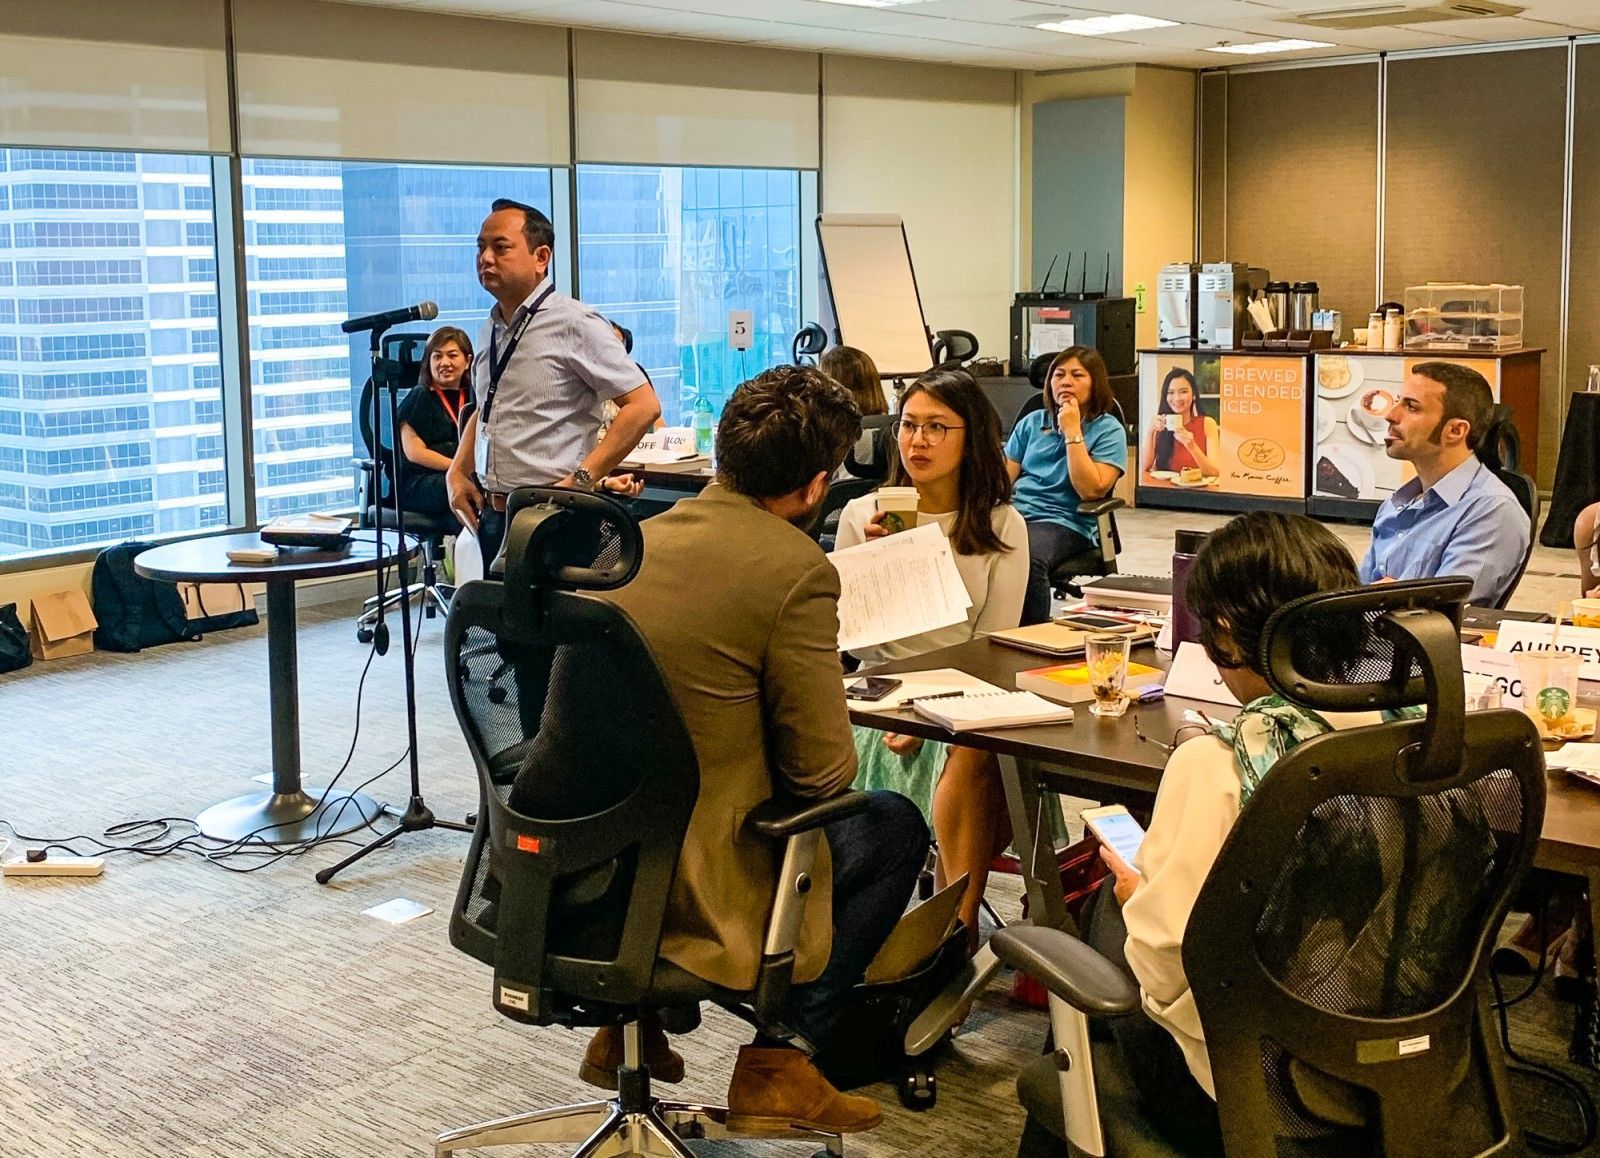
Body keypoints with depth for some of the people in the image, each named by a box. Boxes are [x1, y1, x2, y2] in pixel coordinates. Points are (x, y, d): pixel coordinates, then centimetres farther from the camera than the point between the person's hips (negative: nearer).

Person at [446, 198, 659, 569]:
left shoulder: (575, 324, -11)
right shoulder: (492, 329, 13)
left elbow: (643, 405, -15)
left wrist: (582, 480, -18)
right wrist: (456, 473, 11)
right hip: (490, 517, 7)